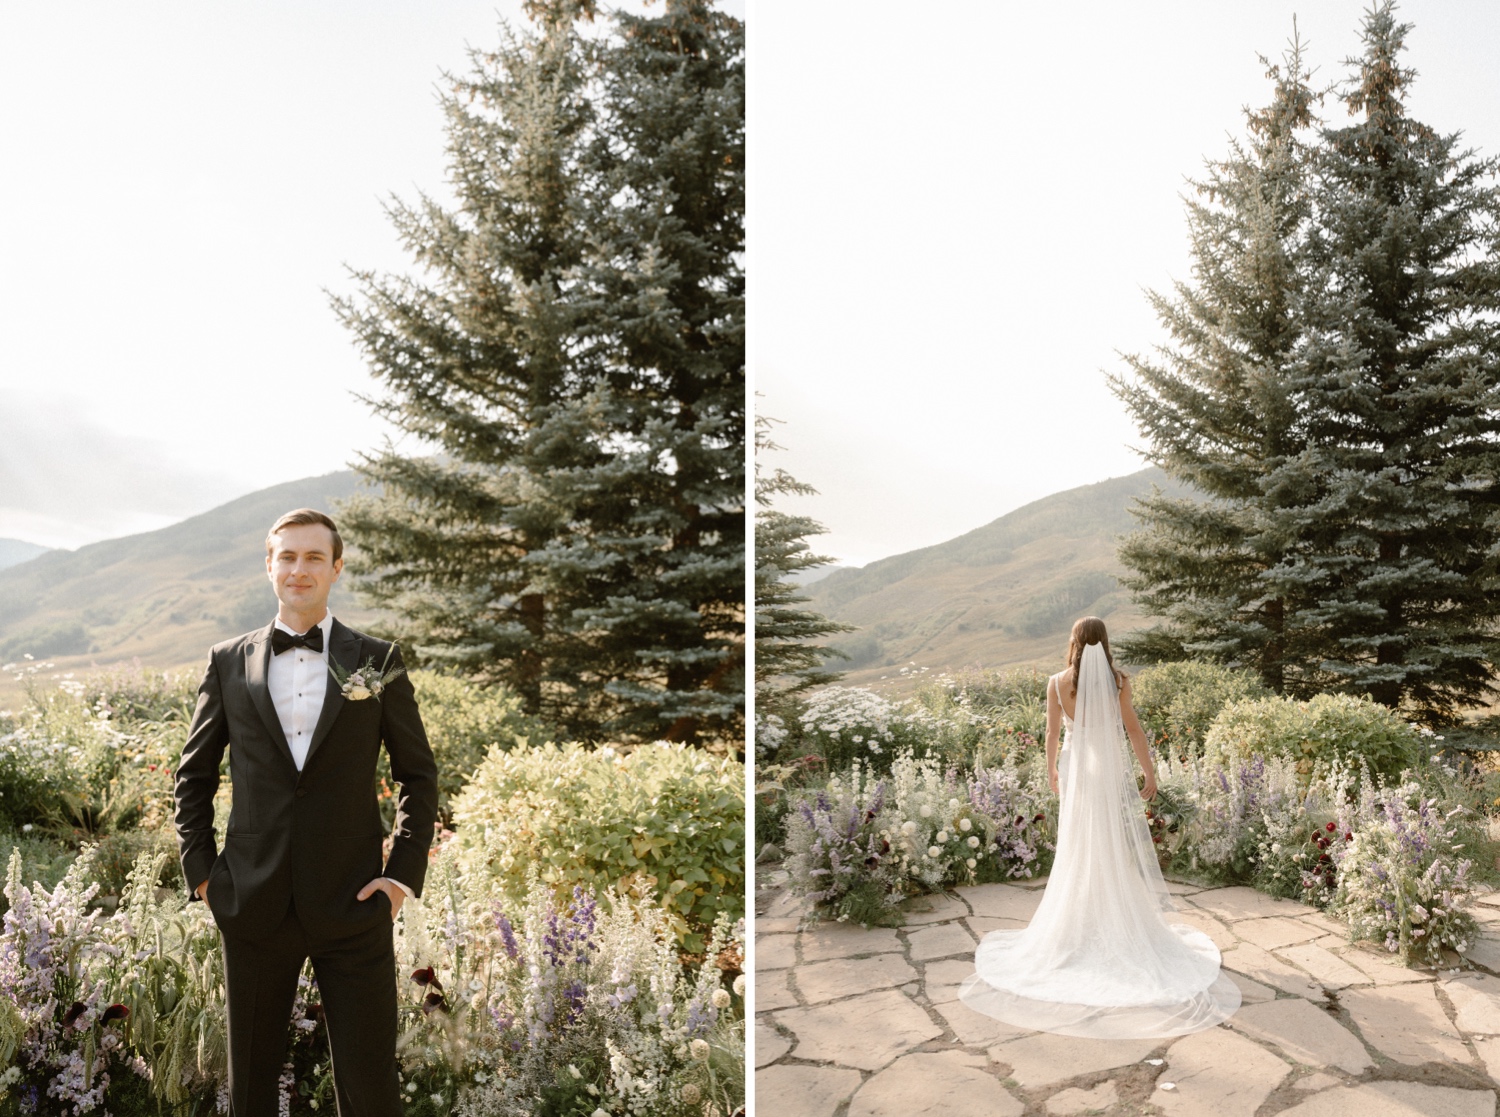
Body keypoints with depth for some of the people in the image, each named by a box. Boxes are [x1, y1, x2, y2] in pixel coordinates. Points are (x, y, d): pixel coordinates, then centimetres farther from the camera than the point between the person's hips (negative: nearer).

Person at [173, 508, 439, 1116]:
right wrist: (200, 870, 4)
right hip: (254, 904, 2)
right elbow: (194, 774, 13)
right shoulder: (229, 662, 5)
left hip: (353, 906, -1)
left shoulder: (378, 661, 0)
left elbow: (419, 774, 5)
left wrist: (404, 873, -3)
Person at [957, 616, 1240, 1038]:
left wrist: (1052, 770, 18)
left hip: (1076, 770, 1)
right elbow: (1133, 728, -4)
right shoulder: (1117, 680, -8)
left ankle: (1082, 924, 17)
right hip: (1113, 770, -1)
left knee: (1078, 850, 10)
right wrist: (1150, 772, 5)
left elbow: (1053, 733, 3)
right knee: (1120, 849, 9)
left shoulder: (1058, 683, -5)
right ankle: (1125, 921, 15)